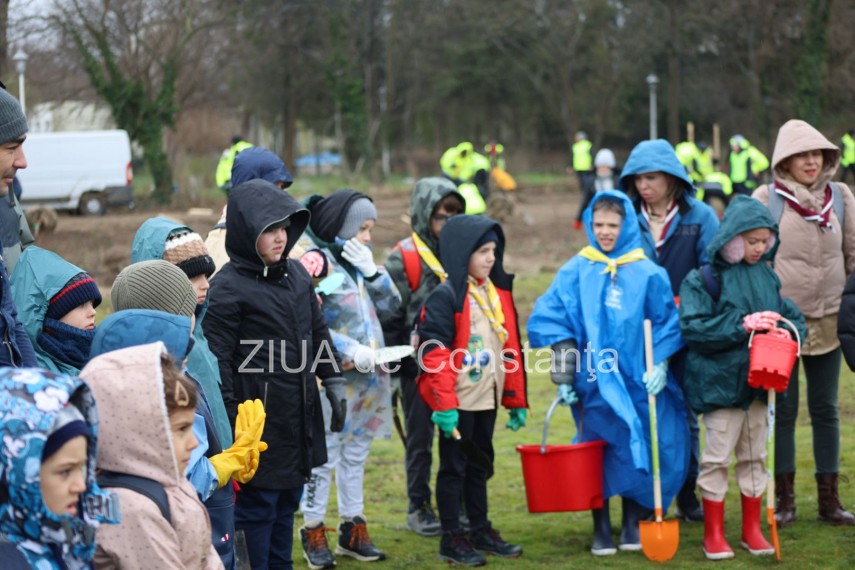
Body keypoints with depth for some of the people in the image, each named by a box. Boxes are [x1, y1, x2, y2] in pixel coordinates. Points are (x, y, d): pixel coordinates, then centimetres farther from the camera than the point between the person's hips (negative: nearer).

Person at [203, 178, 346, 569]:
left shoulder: (296, 274, 8)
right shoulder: (227, 288, -15)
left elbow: (318, 331, 19)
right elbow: (217, 360, -16)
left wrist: (333, 383, 16)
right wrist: (230, 419, -16)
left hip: (300, 418, 7)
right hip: (260, 424, -7)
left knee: (287, 504, 17)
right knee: (257, 509, 1)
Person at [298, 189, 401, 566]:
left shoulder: (357, 261, 13)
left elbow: (390, 306, 10)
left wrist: (370, 268, -3)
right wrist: (351, 350, -22)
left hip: (368, 379, 8)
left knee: (355, 454, 15)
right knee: (324, 456, -2)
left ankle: (353, 529, 23)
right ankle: (313, 533, 8)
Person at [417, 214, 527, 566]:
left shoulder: (499, 293, 11)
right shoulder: (444, 297, -13)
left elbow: (510, 349, 15)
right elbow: (434, 354, -18)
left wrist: (516, 400, 14)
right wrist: (444, 404, -21)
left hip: (486, 399, 7)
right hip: (458, 401, -7)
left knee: (479, 465, 17)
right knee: (454, 467, 3)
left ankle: (481, 530, 28)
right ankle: (451, 538, 11)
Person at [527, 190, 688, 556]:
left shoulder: (648, 273, 0)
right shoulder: (576, 271, 0)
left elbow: (666, 323, 5)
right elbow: (553, 320, 0)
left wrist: (660, 365, -5)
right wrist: (564, 375, -4)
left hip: (637, 382, 0)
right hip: (594, 382, 0)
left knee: (637, 451, 3)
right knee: (596, 455, 4)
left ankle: (633, 524, 20)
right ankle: (601, 529, 15)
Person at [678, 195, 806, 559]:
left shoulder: (767, 276, 7)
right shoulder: (704, 279, -9)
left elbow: (792, 314, 11)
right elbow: (693, 327, -17)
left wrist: (788, 331, -13)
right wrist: (742, 324, -21)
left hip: (758, 380, 5)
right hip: (720, 381, -5)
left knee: (755, 456, 13)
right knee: (717, 457, 2)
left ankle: (752, 529, 24)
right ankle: (713, 534, 12)